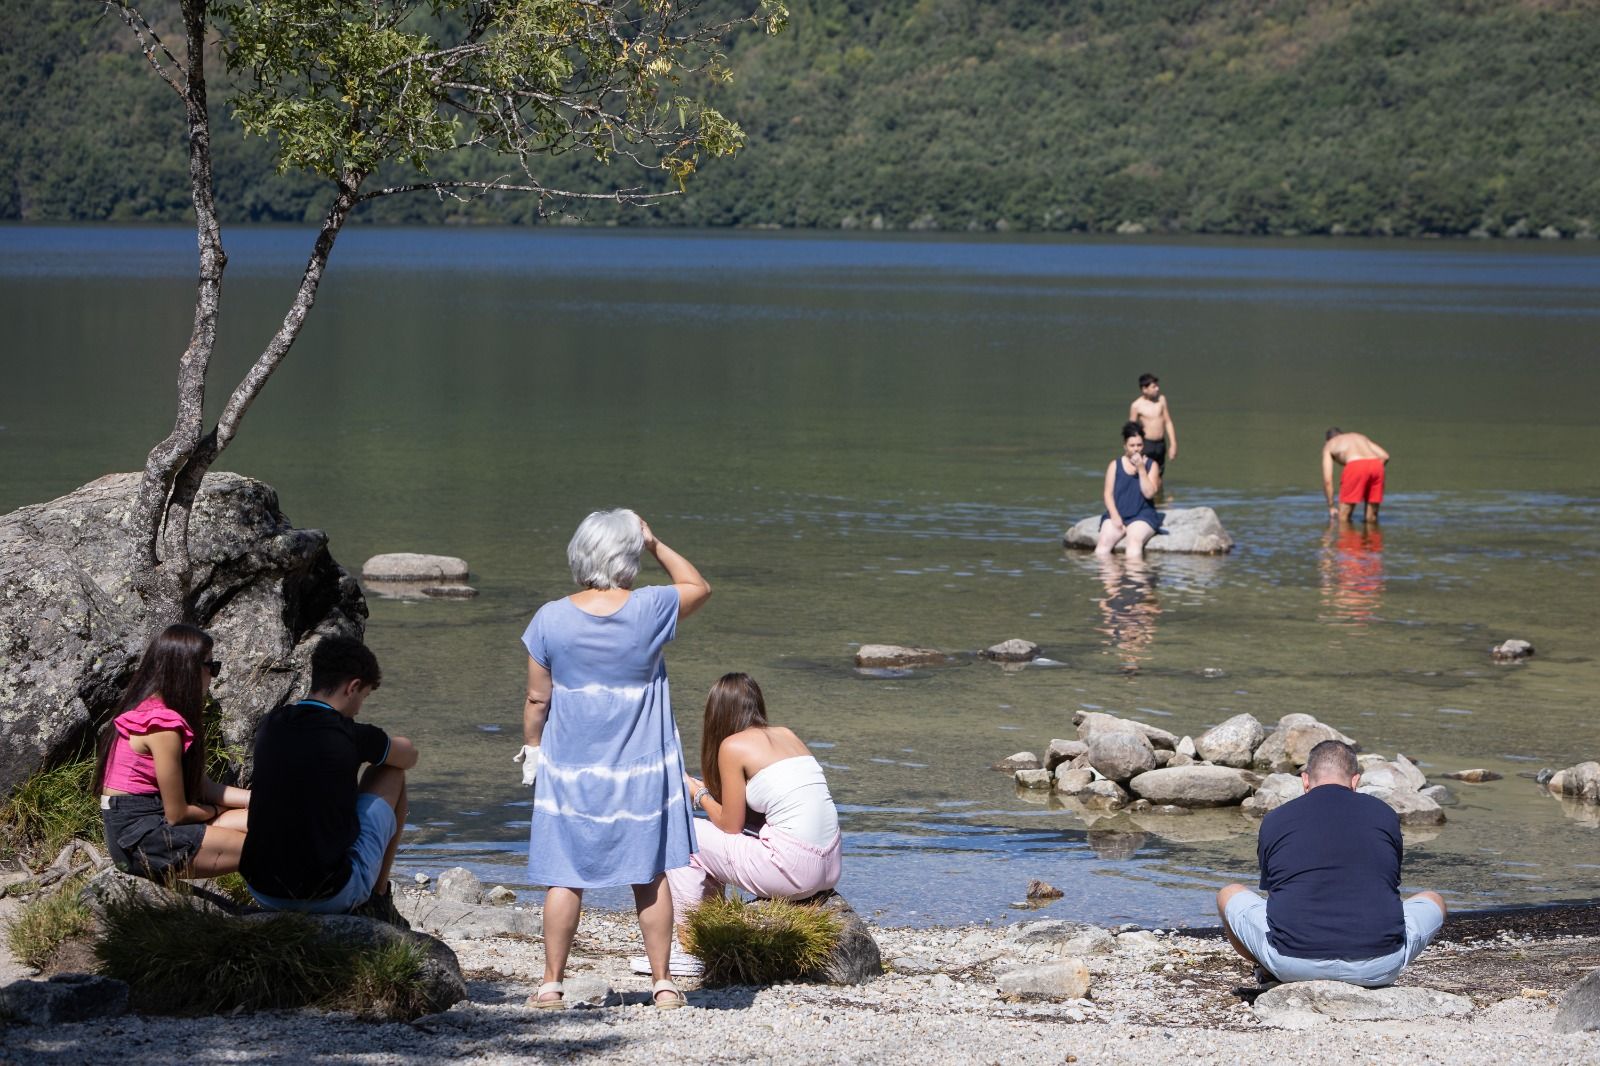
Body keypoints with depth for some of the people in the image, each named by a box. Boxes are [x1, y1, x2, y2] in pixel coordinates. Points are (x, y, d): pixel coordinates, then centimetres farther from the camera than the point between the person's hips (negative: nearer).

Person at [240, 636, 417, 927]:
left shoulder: (270, 725, 5)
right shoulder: (351, 737, -11)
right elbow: (409, 756, 13)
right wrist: (378, 747, 35)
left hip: (261, 891, 5)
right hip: (332, 897, -5)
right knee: (391, 774, 15)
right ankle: (378, 899, 21)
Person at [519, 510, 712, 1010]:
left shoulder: (551, 618, -8)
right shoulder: (651, 609, -10)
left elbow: (537, 698, -2)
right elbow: (699, 587, 12)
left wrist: (531, 747, 14)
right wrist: (656, 545, 10)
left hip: (570, 767, 0)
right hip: (642, 766, 0)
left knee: (565, 877, 6)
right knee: (651, 876, 9)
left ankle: (551, 984, 7)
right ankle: (662, 983, 11)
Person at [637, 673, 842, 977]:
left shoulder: (733, 745, -4)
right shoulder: (787, 735, 16)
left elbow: (730, 825, 0)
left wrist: (699, 794, 17)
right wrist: (709, 792, 27)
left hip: (793, 868, -8)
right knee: (710, 842, 27)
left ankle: (691, 953, 13)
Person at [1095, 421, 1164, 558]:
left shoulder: (1151, 466, 8)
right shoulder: (1115, 465, 12)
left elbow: (1149, 493, -4)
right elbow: (1108, 493, 6)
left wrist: (1141, 469, -11)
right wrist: (1115, 516, -8)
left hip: (1142, 516, -2)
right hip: (1117, 514, 2)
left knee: (1135, 541, -33)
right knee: (1104, 541, -27)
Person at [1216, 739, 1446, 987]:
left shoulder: (1275, 820, 11)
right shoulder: (1384, 815, 13)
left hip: (1292, 965, 1)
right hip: (1376, 968, 0)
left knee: (1229, 895, 26)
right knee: (1432, 901, 29)